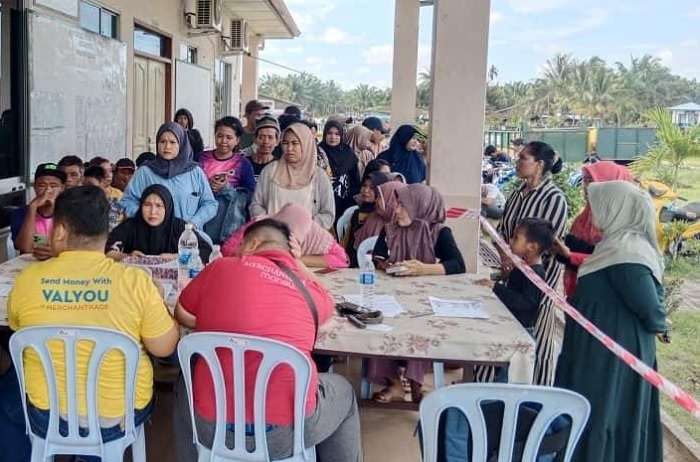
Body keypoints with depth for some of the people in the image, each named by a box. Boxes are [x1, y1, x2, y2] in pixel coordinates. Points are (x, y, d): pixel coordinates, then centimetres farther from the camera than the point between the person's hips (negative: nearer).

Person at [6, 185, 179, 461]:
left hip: (48, 417, 1)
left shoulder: (26, 280, -13)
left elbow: (19, 333, 7)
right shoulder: (135, 281, -20)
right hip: (120, 416, -1)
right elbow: (164, 347, -11)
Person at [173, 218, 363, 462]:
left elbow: (183, 316, 19)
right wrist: (296, 262, 26)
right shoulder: (308, 288, 5)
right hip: (287, 430, 0)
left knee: (186, 385, 36)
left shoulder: (221, 267, 3)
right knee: (342, 392, 31)